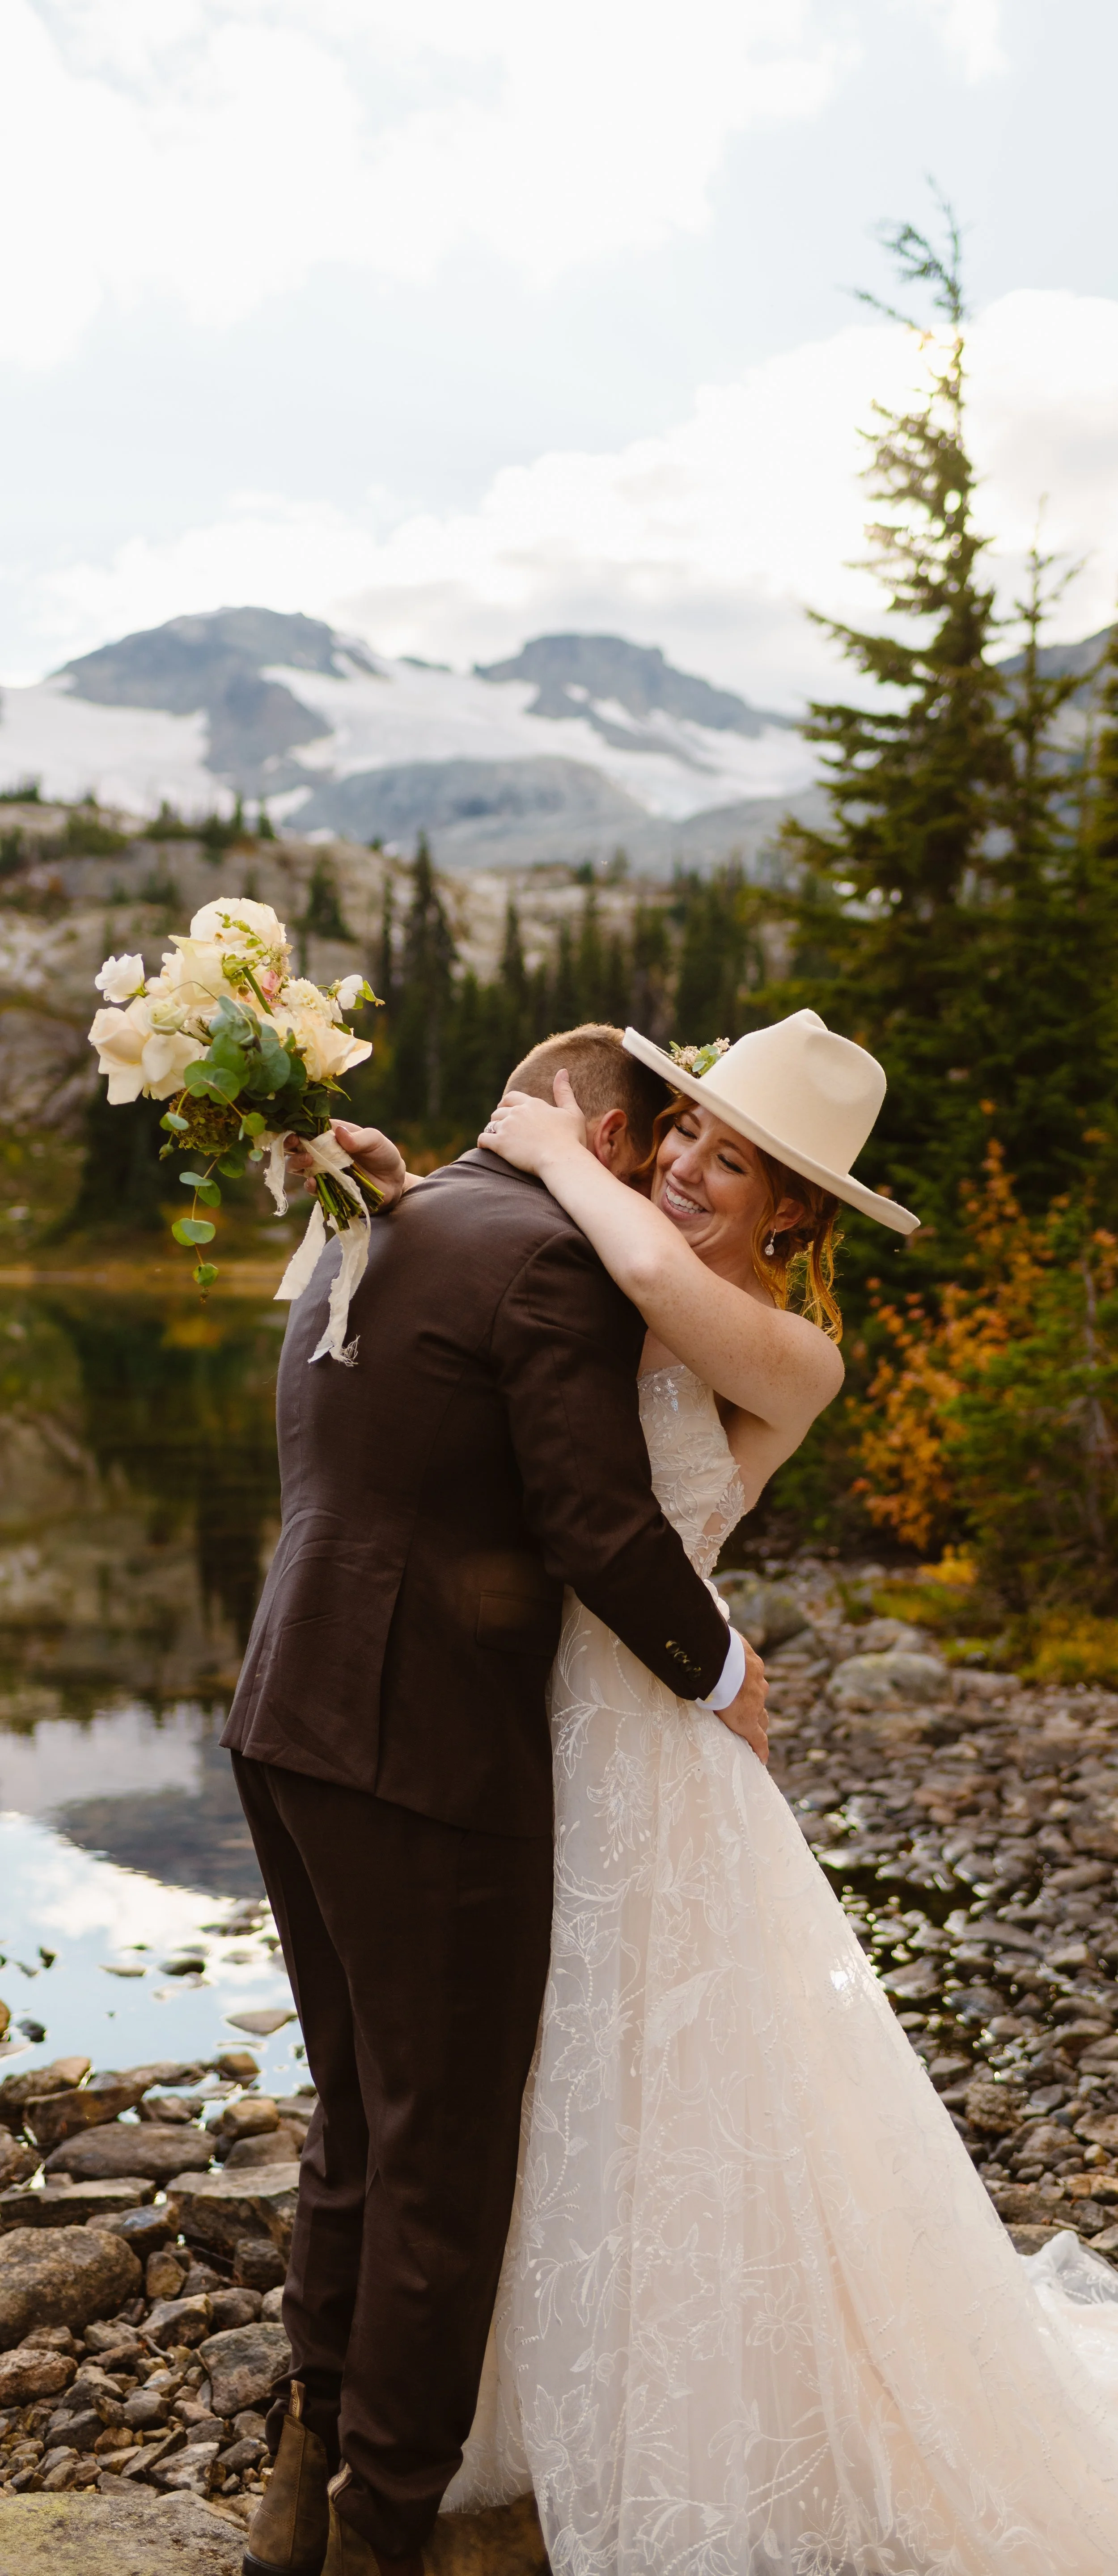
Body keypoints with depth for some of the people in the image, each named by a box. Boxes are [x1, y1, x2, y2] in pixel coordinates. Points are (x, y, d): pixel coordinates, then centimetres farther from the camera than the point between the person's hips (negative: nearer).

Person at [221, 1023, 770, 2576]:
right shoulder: (555, 1258, -12)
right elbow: (599, 1523, -17)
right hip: (427, 1750, -9)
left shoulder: (365, 1236, 15)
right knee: (446, 2150, 8)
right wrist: (722, 1674, -2)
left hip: (290, 1722, 9)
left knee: (360, 2124, 21)